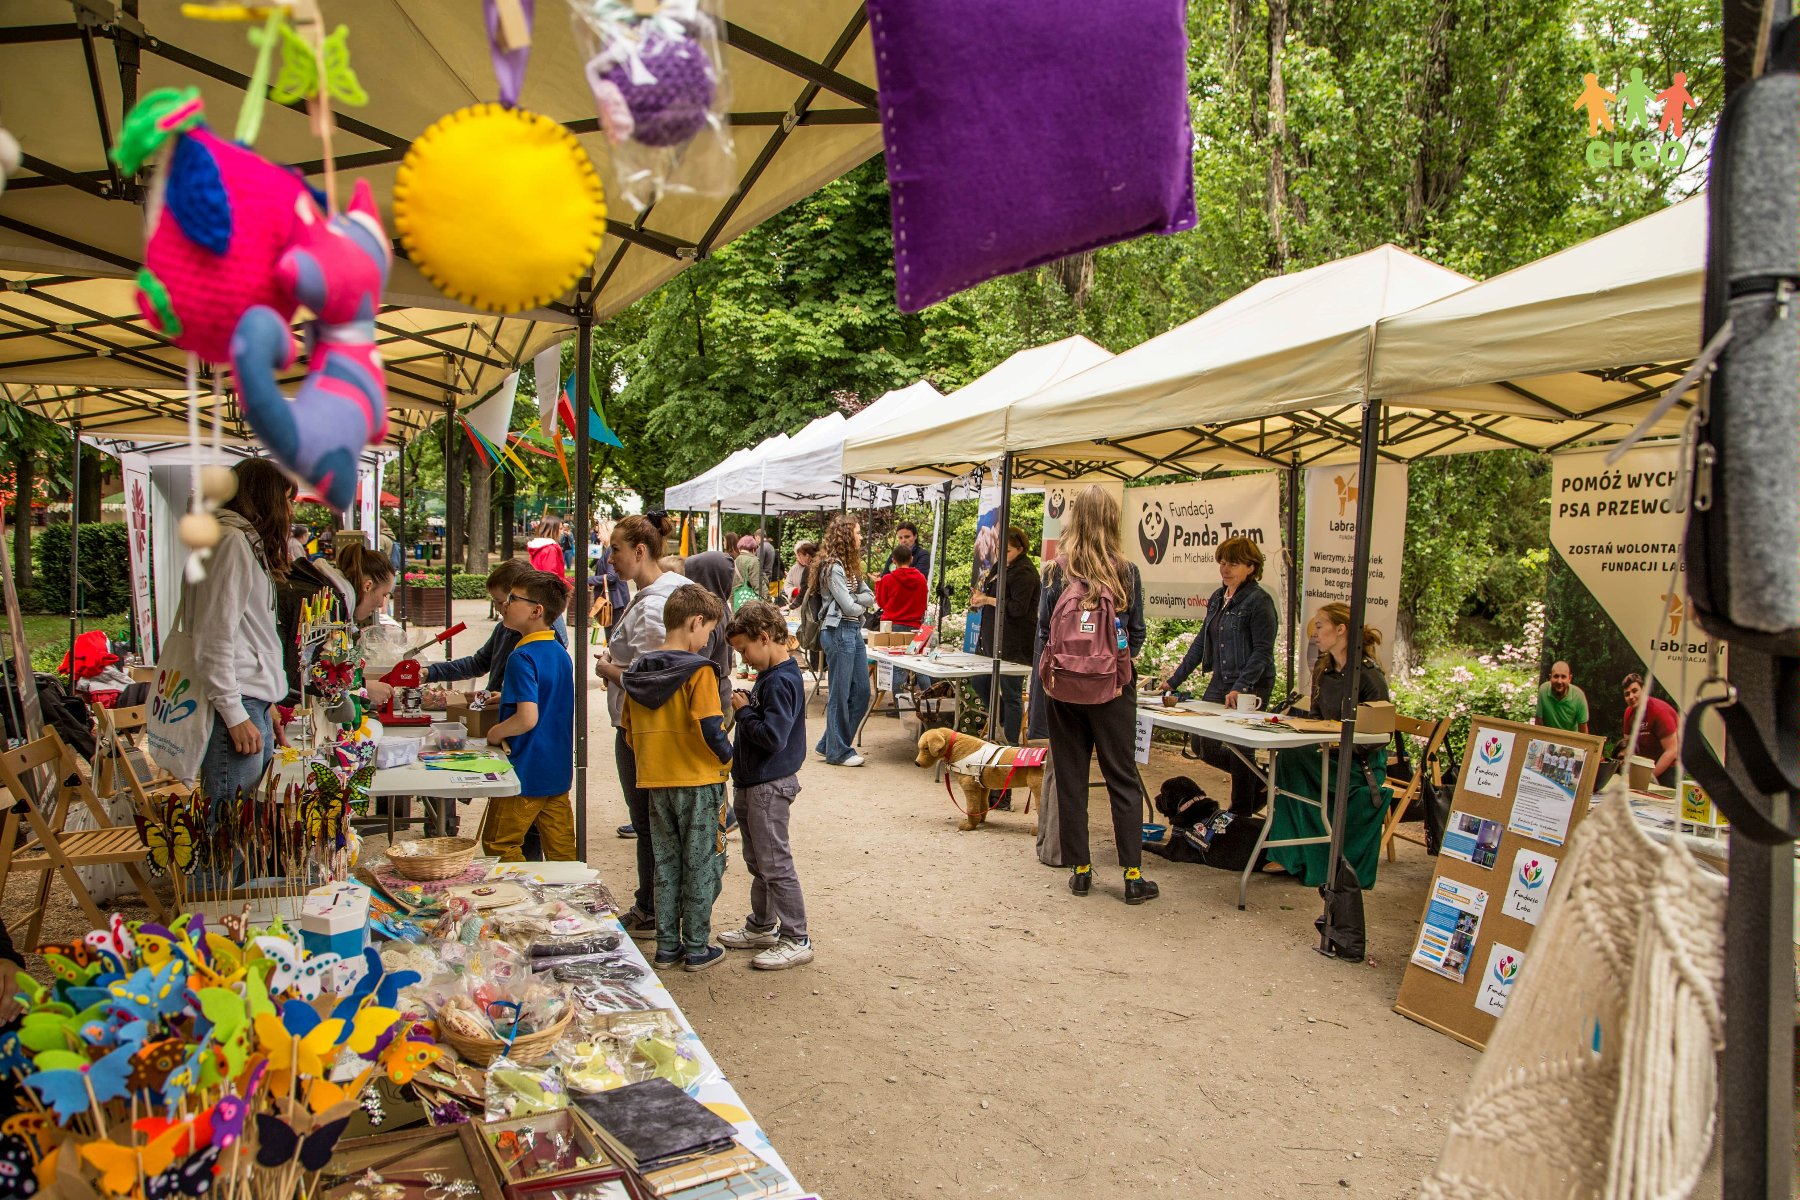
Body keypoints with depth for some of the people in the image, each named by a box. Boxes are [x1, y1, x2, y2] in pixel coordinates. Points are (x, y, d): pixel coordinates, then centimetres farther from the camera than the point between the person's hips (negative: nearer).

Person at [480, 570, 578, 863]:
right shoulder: (560, 654, 7)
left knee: (500, 848, 8)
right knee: (562, 852, 12)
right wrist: (505, 698, 22)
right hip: (559, 772, 8)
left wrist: (496, 733, -10)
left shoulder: (522, 657, -19)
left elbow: (528, 718, -27)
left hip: (525, 773, -8)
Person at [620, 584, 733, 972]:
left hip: (654, 781, 6)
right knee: (701, 865, 7)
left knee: (666, 864, 16)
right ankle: (697, 947, 14)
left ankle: (667, 946, 22)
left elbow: (630, 733, 9)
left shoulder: (638, 671, 4)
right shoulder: (697, 671, -15)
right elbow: (710, 729, -21)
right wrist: (727, 759, -4)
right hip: (698, 780, -6)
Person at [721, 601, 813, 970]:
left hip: (769, 787, -11)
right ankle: (761, 927, 35)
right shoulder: (768, 676, 10)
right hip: (752, 784, 11)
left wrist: (743, 711, -18)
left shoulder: (780, 682, -22)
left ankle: (796, 940, 7)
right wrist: (746, 708, 2)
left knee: (776, 865, -2)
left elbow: (772, 736, -29)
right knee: (758, 863, 21)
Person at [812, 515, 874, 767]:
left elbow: (869, 596, 10)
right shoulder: (832, 567, -14)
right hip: (838, 631, -10)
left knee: (861, 691, 11)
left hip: (854, 631, 10)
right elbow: (848, 607, -17)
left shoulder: (850, 566, 15)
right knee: (839, 694, 0)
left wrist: (854, 601, -9)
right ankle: (837, 751, 12)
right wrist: (860, 606, 4)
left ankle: (829, 744, 22)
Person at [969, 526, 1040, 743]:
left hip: (1013, 643, -10)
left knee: (1010, 694, -2)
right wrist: (980, 599, 5)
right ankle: (1005, 724, 33)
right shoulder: (1000, 566, 14)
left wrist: (987, 600, -18)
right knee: (979, 682, 16)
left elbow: (1018, 608, -21)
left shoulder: (1024, 572, -15)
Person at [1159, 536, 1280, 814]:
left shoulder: (1259, 601, -11)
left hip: (1250, 688, -8)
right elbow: (1202, 643, 17)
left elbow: (1263, 652, -16)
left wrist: (1240, 688, -26)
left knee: (1240, 751, -1)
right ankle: (1260, 782, 29)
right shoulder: (1218, 598, 12)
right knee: (1206, 746, 8)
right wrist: (1174, 680, 15)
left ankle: (1240, 816, 16)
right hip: (1220, 684, 8)